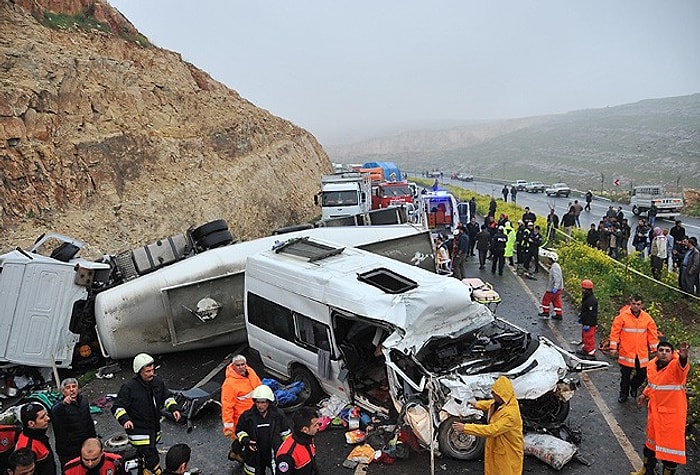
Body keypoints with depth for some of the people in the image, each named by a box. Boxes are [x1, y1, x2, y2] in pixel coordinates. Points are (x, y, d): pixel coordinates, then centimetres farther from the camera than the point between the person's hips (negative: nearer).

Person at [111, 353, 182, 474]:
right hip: (139, 431, -6)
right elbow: (117, 407, -12)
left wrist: (174, 408, -2)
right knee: (153, 460, -11)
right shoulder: (129, 387, -18)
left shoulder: (157, 381, 0)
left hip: (155, 429, 6)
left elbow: (166, 396, 13)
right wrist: (125, 419, -28)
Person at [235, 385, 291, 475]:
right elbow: (239, 430, 2)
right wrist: (245, 440, -16)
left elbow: (285, 432, 3)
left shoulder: (278, 414, -10)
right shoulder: (247, 416, -14)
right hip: (254, 456, 0)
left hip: (275, 453, 1)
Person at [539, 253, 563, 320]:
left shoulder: (554, 267, -22)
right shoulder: (556, 265, 10)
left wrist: (555, 287, -33)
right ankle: (559, 314, 17)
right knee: (556, 301, 13)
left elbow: (557, 278, -30)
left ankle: (546, 312, 19)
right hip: (558, 288, 10)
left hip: (552, 289, -10)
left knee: (546, 299, 6)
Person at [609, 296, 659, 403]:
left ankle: (634, 386, 40)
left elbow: (652, 334, 7)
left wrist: (655, 349, 7)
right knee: (625, 375, 9)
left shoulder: (647, 318, -1)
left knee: (642, 374, 10)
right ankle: (624, 393, 29)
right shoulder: (622, 316, -10)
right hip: (626, 352, -2)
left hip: (642, 353, 2)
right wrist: (613, 348, -8)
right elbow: (615, 332, -6)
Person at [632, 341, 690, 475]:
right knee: (651, 440, 23)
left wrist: (683, 356, -69)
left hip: (672, 414, -7)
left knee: (671, 445, 3)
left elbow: (682, 366, -49)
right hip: (654, 411, 7)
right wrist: (645, 394, 13)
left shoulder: (675, 366, -22)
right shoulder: (652, 365, -2)